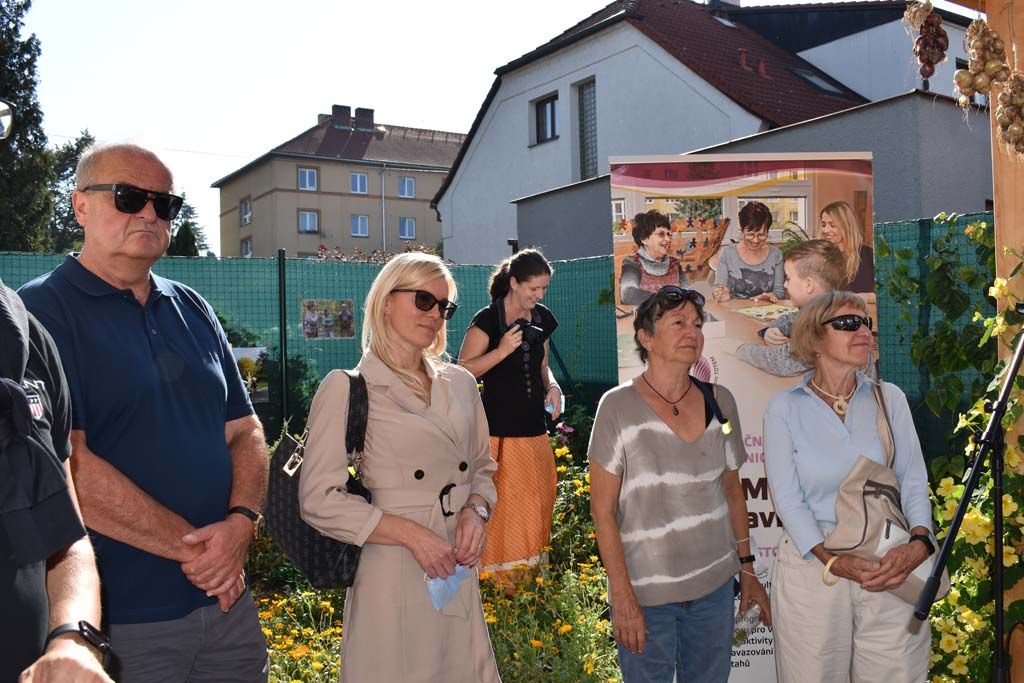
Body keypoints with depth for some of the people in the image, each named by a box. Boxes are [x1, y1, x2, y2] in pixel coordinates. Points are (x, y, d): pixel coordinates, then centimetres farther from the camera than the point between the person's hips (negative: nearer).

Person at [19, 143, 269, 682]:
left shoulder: (193, 310, 10)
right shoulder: (40, 311, -9)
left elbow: (244, 431, 9)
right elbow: (68, 468, -18)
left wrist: (241, 522, -9)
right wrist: (194, 547, -14)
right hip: (116, 620, -5)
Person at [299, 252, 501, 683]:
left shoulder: (460, 384, 9)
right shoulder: (346, 388, -8)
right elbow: (320, 500, -12)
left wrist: (476, 512, -4)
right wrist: (412, 534, -17)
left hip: (461, 580, 5)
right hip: (392, 579, -5)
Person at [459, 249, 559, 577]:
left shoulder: (541, 318, 9)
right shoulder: (488, 319, -11)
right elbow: (463, 371, -12)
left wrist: (551, 385, 1)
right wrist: (502, 350, -23)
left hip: (534, 429, 7)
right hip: (500, 431, -7)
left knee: (537, 501, 12)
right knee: (504, 507, -3)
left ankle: (531, 570, 28)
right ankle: (500, 578, 12)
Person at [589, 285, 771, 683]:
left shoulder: (719, 401, 2)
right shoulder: (618, 406, -11)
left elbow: (733, 492, 12)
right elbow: (602, 509, -10)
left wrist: (746, 567, 12)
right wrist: (623, 598, -12)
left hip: (715, 585, 4)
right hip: (646, 592, -4)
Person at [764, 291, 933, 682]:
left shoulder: (890, 399, 5)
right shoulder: (785, 408, -2)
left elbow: (914, 481, 1)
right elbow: (787, 497, -8)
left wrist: (919, 541, -17)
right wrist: (832, 560, -19)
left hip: (892, 567, 2)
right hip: (813, 565, -2)